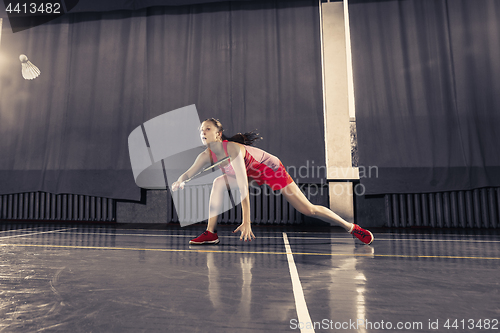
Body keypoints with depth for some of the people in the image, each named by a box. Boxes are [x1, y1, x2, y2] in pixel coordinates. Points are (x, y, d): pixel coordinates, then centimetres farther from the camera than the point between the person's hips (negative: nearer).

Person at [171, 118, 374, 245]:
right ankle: (211, 233, -7)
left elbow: (243, 187, -40)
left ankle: (352, 228, 11)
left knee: (307, 209, -8)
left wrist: (246, 222, -43)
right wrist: (180, 181, -41)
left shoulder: (232, 148, -34)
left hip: (271, 168, -6)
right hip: (252, 175, 7)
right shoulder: (206, 156, -12)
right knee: (219, 183, -16)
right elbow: (189, 173, -16)